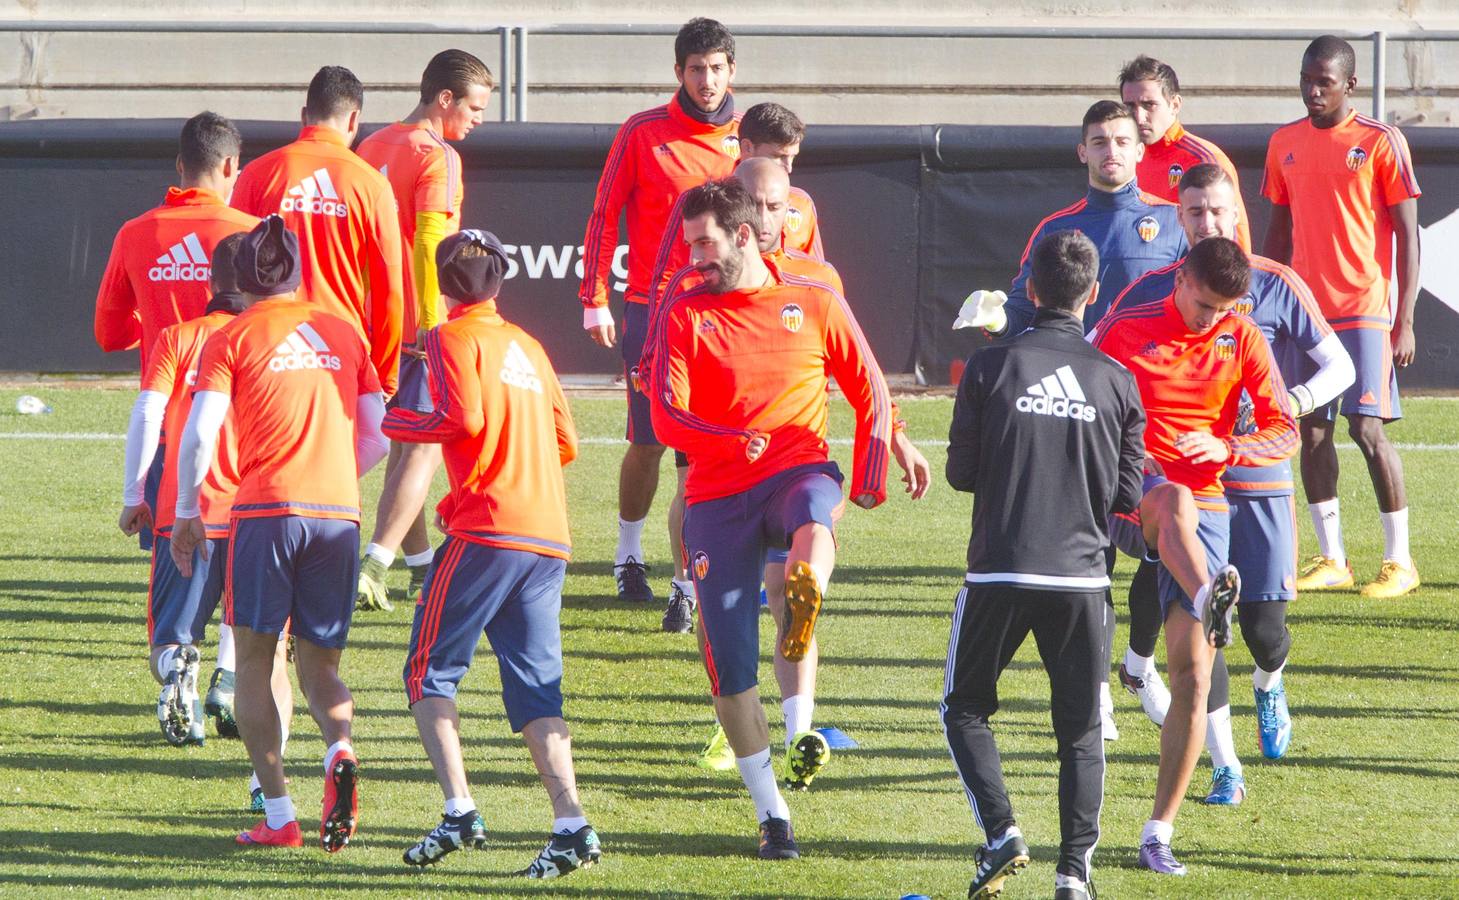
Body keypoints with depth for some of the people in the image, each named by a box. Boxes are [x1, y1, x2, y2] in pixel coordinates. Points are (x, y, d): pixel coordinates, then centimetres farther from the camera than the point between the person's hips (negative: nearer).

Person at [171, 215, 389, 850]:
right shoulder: (343, 333, 15)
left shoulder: (232, 339, 4)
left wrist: (186, 515, 7)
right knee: (318, 661, 13)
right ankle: (339, 750, -19)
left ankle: (278, 815, 0)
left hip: (266, 510, -3)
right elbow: (378, 439, 15)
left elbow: (199, 436, -6)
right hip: (340, 513, 3)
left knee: (254, 659, 7)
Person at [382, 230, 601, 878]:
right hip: (549, 537, 6)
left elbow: (465, 418, -14)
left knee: (430, 672, 3)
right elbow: (564, 442, 19)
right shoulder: (527, 345, 20)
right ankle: (571, 827, -10)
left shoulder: (454, 339, 0)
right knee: (534, 687, 5)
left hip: (487, 532, -6)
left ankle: (459, 813, -11)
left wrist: (399, 423, 1)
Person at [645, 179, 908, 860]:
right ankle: (772, 815, 13)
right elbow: (667, 418, -6)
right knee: (729, 668, -2)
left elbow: (870, 393, 13)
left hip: (799, 470, -1)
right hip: (717, 497, 1)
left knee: (812, 520, -41)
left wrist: (869, 482, 2)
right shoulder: (684, 313, 4)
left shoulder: (815, 304, 6)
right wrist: (737, 441, -24)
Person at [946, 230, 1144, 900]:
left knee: (965, 707, 15)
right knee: (1080, 729, 11)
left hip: (999, 571, -1)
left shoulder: (990, 368, -5)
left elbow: (960, 472, 1)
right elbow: (1127, 496, 5)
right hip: (1081, 576, 1)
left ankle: (1000, 833, -3)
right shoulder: (1117, 381, 0)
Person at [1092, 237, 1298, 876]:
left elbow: (1285, 435, 7)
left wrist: (1226, 448, -12)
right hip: (1126, 504, -2)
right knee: (1175, 500, -41)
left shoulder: (1244, 341, 6)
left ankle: (1160, 830, -1)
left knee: (1192, 673, -7)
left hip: (1204, 513, 2)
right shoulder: (1124, 331, 2)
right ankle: (1210, 602, -69)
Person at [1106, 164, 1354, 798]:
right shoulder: (1149, 293, 1)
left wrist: (1294, 402, -19)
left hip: (1261, 482, -1)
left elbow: (1340, 366, -1)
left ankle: (1269, 686, 36)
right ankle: (1224, 765, 0)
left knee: (1264, 625, -2)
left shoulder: (1275, 287, -4)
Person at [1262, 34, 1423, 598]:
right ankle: (1331, 560, 10)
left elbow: (1408, 234, -4)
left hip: (1365, 309, -5)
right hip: (1304, 312, 5)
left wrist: (1405, 320, -9)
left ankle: (1400, 561, -2)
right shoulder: (1285, 145, 10)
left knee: (1366, 426, -9)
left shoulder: (1381, 143, -4)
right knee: (1312, 430, 3)